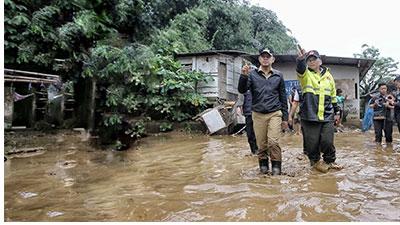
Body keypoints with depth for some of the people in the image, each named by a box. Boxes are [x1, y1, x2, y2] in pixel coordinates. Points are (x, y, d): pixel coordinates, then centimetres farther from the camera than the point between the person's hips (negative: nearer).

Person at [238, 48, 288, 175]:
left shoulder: (278, 75, 9)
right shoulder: (252, 74, 4)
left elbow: (283, 98, 12)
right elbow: (242, 90, -6)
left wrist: (285, 118, 10)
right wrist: (244, 76, -23)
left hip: (275, 114, 0)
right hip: (258, 114, 0)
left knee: (273, 142, -12)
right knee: (261, 144, 5)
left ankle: (276, 168, 1)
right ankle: (263, 167, 20)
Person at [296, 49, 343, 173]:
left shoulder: (328, 75, 12)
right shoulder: (305, 74, 1)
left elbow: (333, 96, 19)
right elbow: (300, 69, -25)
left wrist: (336, 111, 20)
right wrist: (301, 59, -47)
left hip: (327, 116, 3)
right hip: (309, 116, -2)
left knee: (327, 141, 1)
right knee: (312, 142, 1)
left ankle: (330, 161, 24)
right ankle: (315, 161, 25)